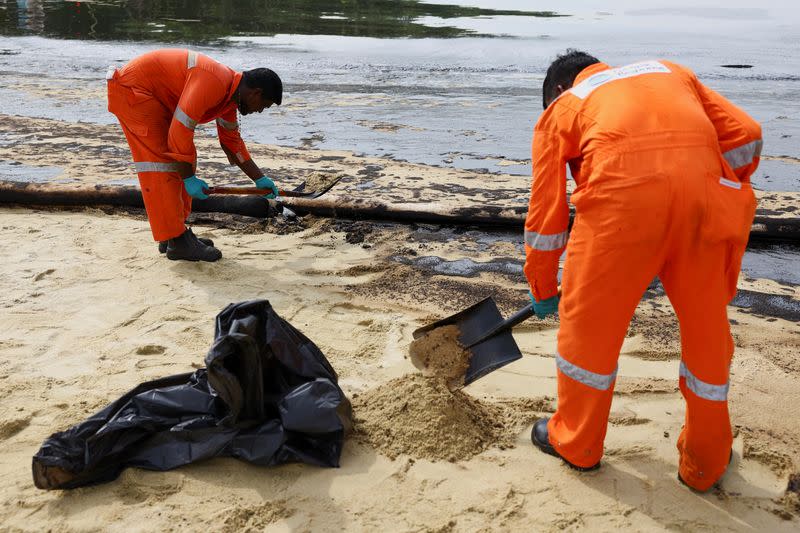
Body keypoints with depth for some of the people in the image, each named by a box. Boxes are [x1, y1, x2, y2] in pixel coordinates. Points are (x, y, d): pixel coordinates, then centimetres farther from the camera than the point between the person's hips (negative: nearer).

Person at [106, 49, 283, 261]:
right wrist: (189, 179, -23)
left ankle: (176, 231, 13)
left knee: (185, 159, 9)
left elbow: (232, 142, 15)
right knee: (161, 162, -14)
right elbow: (180, 131, -30)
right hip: (132, 90, -10)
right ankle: (176, 242, -12)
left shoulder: (230, 92, 4)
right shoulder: (213, 83, -28)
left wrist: (260, 179, 15)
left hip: (157, 97, 10)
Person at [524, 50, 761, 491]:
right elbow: (745, 135, 21)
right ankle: (705, 462, 35)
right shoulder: (669, 72, 33)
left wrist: (543, 290, 33)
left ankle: (576, 442, 33)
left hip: (623, 194, -3)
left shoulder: (559, 108, 25)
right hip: (704, 188, 4)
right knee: (706, 327, 18)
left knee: (589, 322, 15)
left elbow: (546, 211, 22)